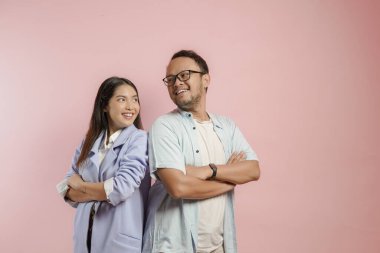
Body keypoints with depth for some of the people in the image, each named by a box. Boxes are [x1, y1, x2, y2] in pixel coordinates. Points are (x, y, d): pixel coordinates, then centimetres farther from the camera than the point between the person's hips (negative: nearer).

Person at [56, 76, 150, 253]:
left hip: (120, 239, -4)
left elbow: (122, 188, -21)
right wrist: (106, 192, -16)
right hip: (85, 235, 4)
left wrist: (81, 185, -5)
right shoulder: (89, 141, 4)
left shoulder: (139, 139, -11)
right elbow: (67, 190, 1)